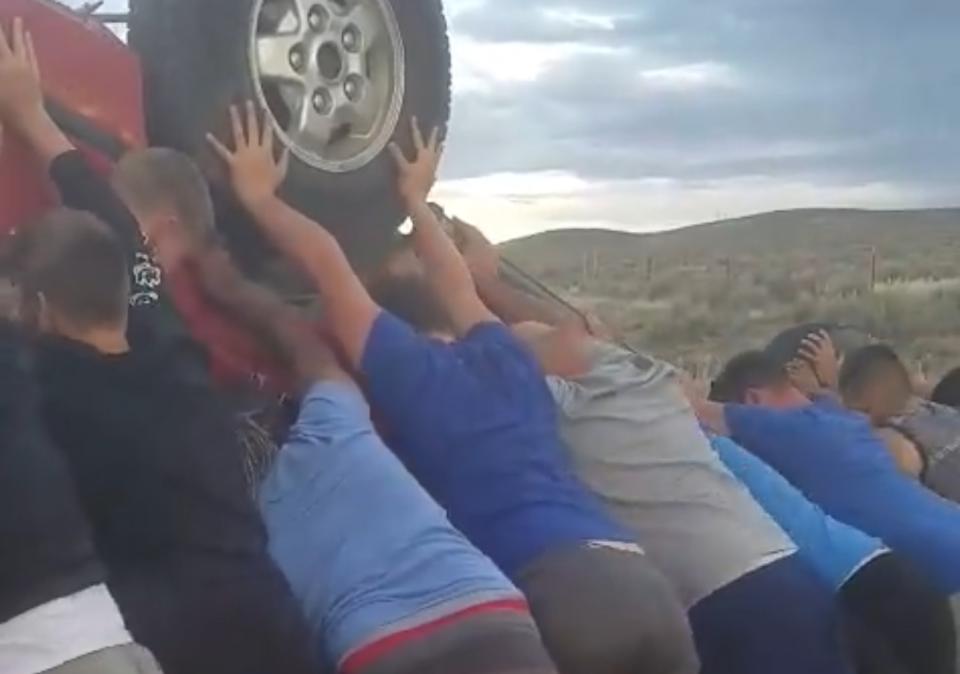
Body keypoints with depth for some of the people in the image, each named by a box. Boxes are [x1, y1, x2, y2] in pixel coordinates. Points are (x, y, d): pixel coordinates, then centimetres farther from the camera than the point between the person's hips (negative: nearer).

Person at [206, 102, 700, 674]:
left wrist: (258, 195, 31)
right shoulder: (505, 360, 25)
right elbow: (458, 286, 43)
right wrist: (417, 199, 58)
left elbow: (328, 264, 16)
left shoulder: (408, 370, 10)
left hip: (560, 591, -6)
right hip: (638, 581, 7)